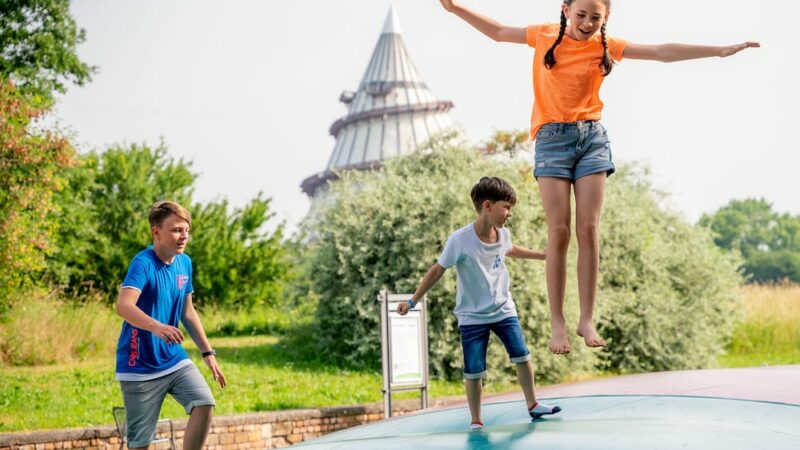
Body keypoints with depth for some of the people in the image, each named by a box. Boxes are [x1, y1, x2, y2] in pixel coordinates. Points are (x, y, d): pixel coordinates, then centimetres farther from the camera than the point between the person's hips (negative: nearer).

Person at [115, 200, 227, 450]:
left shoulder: (184, 263, 5)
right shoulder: (143, 263, -17)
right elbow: (123, 305, -34)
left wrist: (208, 353, 15)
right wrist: (156, 327, -50)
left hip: (175, 359, 6)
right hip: (140, 367, -6)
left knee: (204, 404, -17)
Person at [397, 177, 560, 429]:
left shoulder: (503, 234, -4)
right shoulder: (460, 240, -21)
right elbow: (437, 270, -11)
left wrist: (542, 255, 26)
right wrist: (413, 301, -9)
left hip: (503, 310, 4)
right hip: (472, 317, -4)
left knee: (522, 356, 1)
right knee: (474, 372, -3)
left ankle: (533, 406, 19)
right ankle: (476, 421, 11)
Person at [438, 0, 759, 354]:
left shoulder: (606, 46, 4)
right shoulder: (545, 36, 4)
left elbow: (662, 52, 1)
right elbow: (498, 32, 17)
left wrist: (721, 50, -3)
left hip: (592, 137, 1)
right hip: (552, 138, -1)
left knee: (589, 229, -6)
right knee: (559, 232, -8)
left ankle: (587, 321, 0)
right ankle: (557, 324, -5)